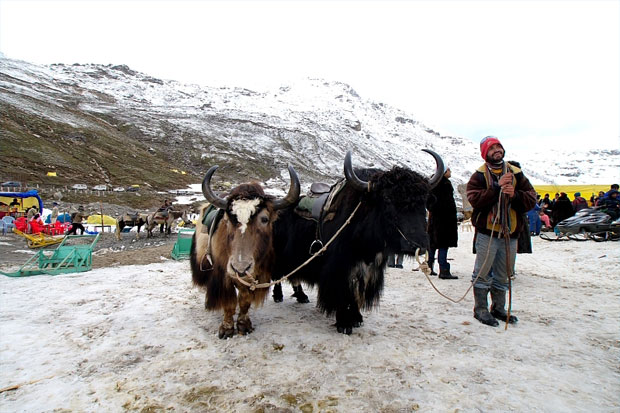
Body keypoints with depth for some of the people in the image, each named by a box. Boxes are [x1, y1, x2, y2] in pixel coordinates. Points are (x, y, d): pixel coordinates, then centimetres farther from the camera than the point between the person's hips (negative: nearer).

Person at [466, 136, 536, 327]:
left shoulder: (516, 173, 9)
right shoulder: (479, 175, -2)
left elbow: (531, 199, 4)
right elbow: (474, 199, -17)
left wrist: (515, 195, -14)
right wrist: (498, 188, -21)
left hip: (510, 233, 5)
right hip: (487, 232, -4)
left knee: (503, 274, 15)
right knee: (483, 272, 0)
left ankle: (498, 308, 29)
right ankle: (480, 309, 13)